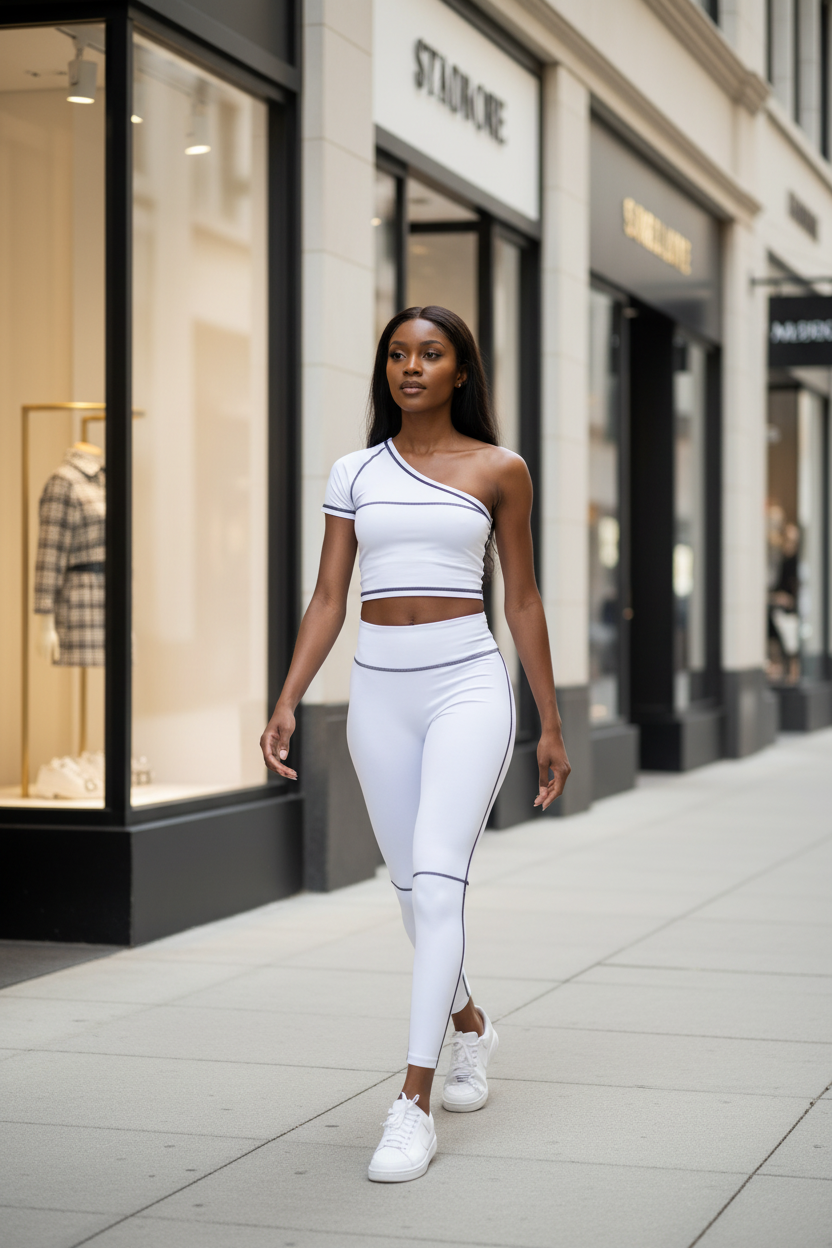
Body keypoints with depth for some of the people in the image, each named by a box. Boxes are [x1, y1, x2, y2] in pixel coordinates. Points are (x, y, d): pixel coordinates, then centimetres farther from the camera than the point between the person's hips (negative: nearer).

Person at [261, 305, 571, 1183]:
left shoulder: (499, 471, 2)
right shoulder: (355, 473, 8)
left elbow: (522, 601, 6)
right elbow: (328, 599, 6)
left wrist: (550, 725, 7)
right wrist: (286, 703, -6)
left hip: (470, 687, -3)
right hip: (380, 691, 4)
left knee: (436, 885, -16)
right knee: (413, 889, 12)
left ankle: (413, 1108, -15)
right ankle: (470, 1028, 41)